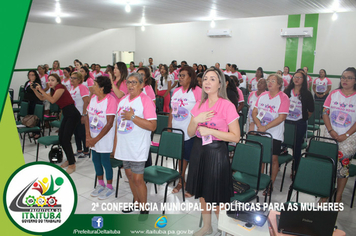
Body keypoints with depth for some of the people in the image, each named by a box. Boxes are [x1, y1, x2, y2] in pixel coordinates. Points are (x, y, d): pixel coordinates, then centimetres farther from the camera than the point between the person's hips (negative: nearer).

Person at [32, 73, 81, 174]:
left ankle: (72, 165, -3)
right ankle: (69, 160, 26)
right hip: (66, 114, 10)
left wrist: (41, 90, -15)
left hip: (73, 114, -10)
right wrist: (34, 89, 12)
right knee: (61, 138, 11)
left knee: (66, 139, -11)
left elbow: (52, 100, -21)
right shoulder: (54, 90, 17)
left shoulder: (60, 87, -10)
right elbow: (42, 98, 24)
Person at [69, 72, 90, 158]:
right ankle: (79, 150, 26)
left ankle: (86, 151, 10)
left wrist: (84, 115, -23)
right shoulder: (72, 88, 13)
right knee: (76, 133, 14)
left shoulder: (82, 87, -14)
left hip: (80, 115, -9)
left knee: (82, 133, -2)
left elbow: (86, 102, -20)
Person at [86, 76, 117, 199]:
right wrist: (88, 136, -6)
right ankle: (100, 184, 36)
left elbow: (109, 123, -21)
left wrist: (96, 139, -16)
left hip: (105, 137, -7)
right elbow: (88, 116, 4)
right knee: (96, 160, 16)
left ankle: (109, 187, 23)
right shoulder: (93, 97, 2)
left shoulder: (110, 100, -19)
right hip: (93, 138, 7)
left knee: (105, 161, 3)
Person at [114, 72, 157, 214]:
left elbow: (152, 126, -21)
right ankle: (136, 201, 36)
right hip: (124, 146, 7)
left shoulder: (146, 100, -12)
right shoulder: (123, 100, 11)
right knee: (129, 174, 17)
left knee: (138, 178, -2)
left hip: (138, 147, -7)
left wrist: (132, 117, -23)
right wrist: (115, 143, 14)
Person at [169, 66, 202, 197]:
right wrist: (169, 127, 13)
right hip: (177, 131, 6)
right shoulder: (176, 91, 10)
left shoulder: (197, 91, -10)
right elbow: (172, 110, 14)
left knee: (191, 158, 4)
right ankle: (181, 181, 32)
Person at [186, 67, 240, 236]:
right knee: (202, 192, 19)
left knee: (217, 197, 5)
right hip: (199, 151, 6)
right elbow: (190, 133, 6)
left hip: (217, 153, -6)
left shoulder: (227, 106, -12)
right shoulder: (199, 105, 5)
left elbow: (235, 137, -14)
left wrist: (210, 131, -20)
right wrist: (196, 120, -14)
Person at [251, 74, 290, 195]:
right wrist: (258, 125, -11)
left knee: (273, 159, 1)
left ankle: (270, 184, 14)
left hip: (274, 134, -4)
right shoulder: (262, 95, 8)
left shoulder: (283, 98, -8)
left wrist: (266, 127, -17)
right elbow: (254, 112, 6)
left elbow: (281, 117, -15)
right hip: (259, 132, 4)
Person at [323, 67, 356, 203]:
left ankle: (338, 198, 13)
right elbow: (325, 113, 2)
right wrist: (331, 131, -8)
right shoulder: (333, 94, 5)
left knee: (343, 165, -2)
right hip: (330, 135, 2)